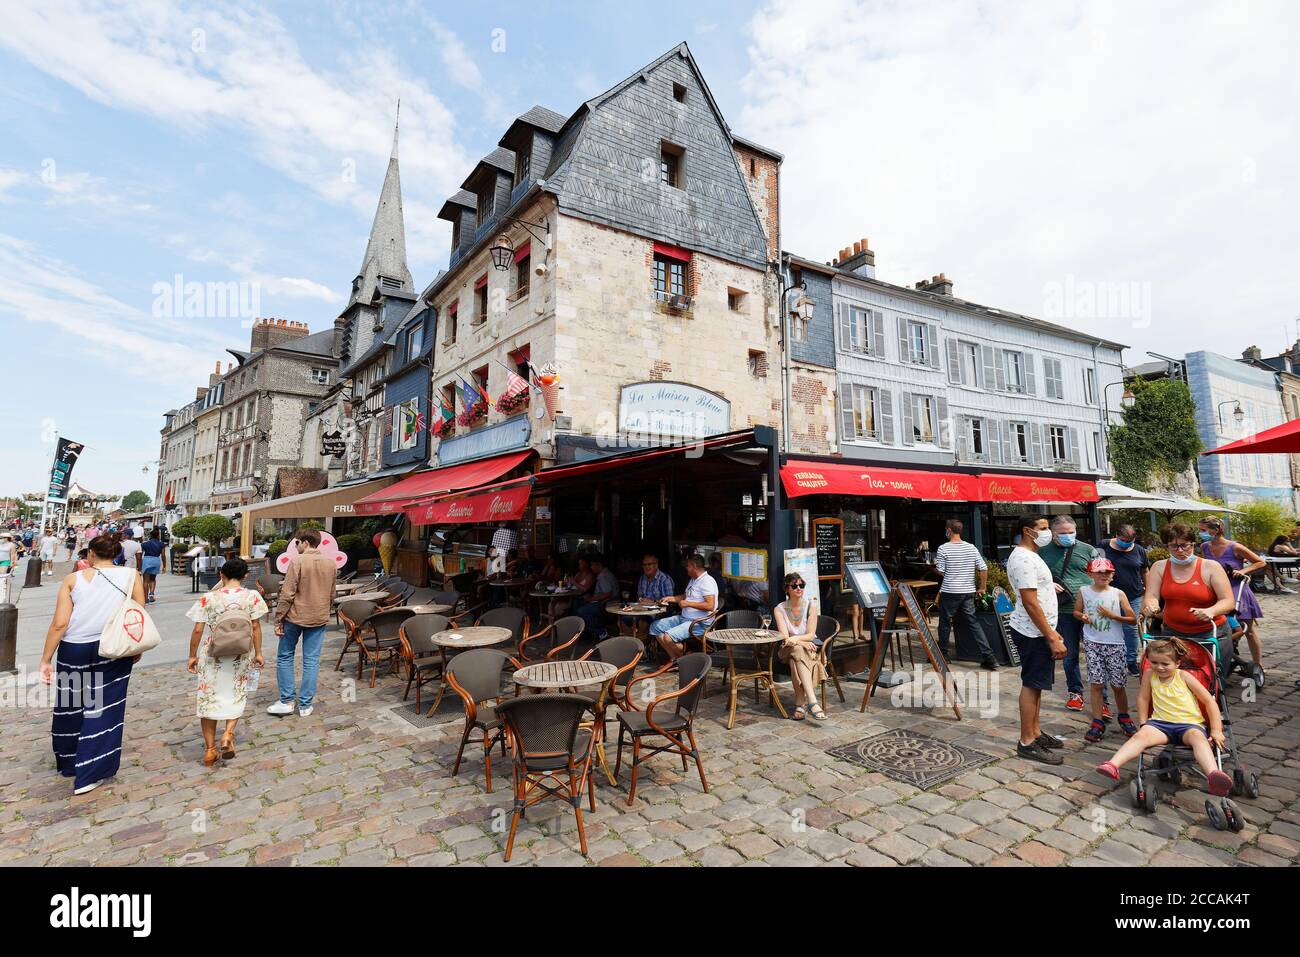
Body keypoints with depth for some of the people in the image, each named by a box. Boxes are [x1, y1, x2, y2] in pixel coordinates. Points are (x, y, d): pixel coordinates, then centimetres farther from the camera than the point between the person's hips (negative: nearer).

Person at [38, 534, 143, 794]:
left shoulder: (73, 579, -2)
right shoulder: (131, 575, -3)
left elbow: (59, 624, -7)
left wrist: (46, 659, 1)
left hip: (74, 651, 1)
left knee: (70, 707, 20)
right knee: (103, 709, 7)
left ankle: (68, 762, 40)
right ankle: (89, 774, 8)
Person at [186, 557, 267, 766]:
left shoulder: (208, 598, -8)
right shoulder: (251, 596, -8)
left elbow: (198, 630, -6)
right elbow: (255, 627, -5)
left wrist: (192, 655, 6)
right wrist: (258, 653, 5)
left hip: (213, 655, 0)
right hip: (241, 655, 0)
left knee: (209, 698, 14)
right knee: (237, 696, 19)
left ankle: (210, 748, 20)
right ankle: (228, 734, -1)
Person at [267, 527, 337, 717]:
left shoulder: (297, 561, -13)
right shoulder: (331, 564, 3)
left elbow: (287, 594, -14)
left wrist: (278, 619, -7)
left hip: (295, 616, -4)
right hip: (319, 619, 4)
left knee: (285, 657, 13)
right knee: (311, 661, 8)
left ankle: (286, 701, 17)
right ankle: (305, 705, 13)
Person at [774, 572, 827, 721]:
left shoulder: (810, 607, 0)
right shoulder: (779, 609, -2)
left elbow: (811, 635, -8)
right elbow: (784, 637, -11)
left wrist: (795, 638, -27)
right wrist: (802, 642, -28)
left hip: (810, 647, 1)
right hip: (787, 650, -1)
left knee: (797, 658, -34)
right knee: (798, 651, -36)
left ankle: (800, 704, -34)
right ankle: (812, 702, -44)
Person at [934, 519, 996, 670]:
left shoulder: (943, 548, -10)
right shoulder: (971, 547, 3)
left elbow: (940, 572, -8)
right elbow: (984, 568, 1)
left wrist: (934, 566, 14)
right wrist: (982, 587, 11)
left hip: (949, 592, -4)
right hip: (968, 592, 4)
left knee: (945, 623, 10)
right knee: (973, 623, 8)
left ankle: (942, 655, 21)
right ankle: (989, 657, 2)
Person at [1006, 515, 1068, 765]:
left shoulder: (1029, 556, 15)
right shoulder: (1024, 559, -19)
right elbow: (1030, 604, -23)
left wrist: (1052, 632, 21)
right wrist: (1052, 638, -21)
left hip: (1039, 631, 10)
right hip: (1033, 633, -10)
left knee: (1035, 684, 16)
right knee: (1031, 685, -3)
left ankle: (1036, 733, 27)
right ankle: (1027, 742, 5)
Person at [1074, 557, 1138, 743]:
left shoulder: (1118, 594, -2)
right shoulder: (1084, 591, 0)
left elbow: (1133, 620, -1)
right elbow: (1076, 611, 13)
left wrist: (1112, 615, -14)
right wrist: (1082, 617, -7)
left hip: (1115, 644, 0)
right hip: (1092, 643, 0)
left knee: (1118, 684, 8)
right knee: (1096, 683, 0)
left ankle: (1124, 717, 33)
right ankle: (1098, 722, 8)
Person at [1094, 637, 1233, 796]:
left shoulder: (1183, 676, 1)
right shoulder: (1149, 674, 5)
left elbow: (1209, 701, 4)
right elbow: (1143, 698, 15)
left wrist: (1216, 730, -2)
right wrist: (1144, 724, 12)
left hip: (1189, 724, 0)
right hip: (1160, 723, 0)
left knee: (1198, 737, -36)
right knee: (1141, 735, -29)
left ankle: (1213, 776, -61)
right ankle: (1112, 765, -47)